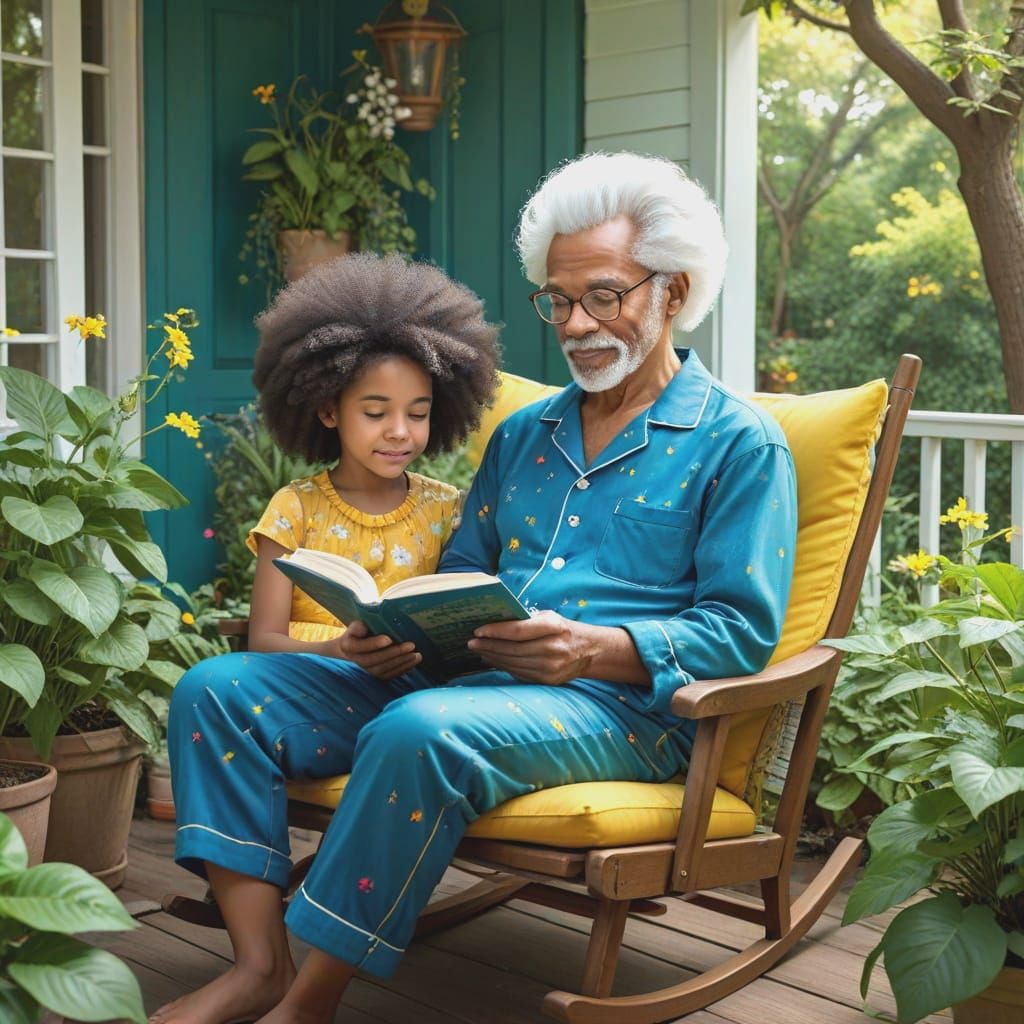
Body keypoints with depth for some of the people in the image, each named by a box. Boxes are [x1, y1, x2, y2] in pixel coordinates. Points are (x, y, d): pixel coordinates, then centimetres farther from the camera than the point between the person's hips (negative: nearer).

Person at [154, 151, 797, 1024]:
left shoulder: (740, 443, 4)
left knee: (419, 731, -38)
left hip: (619, 706, -6)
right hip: (467, 679, 7)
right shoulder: (522, 435, 24)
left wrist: (599, 647, -22)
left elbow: (742, 628, -5)